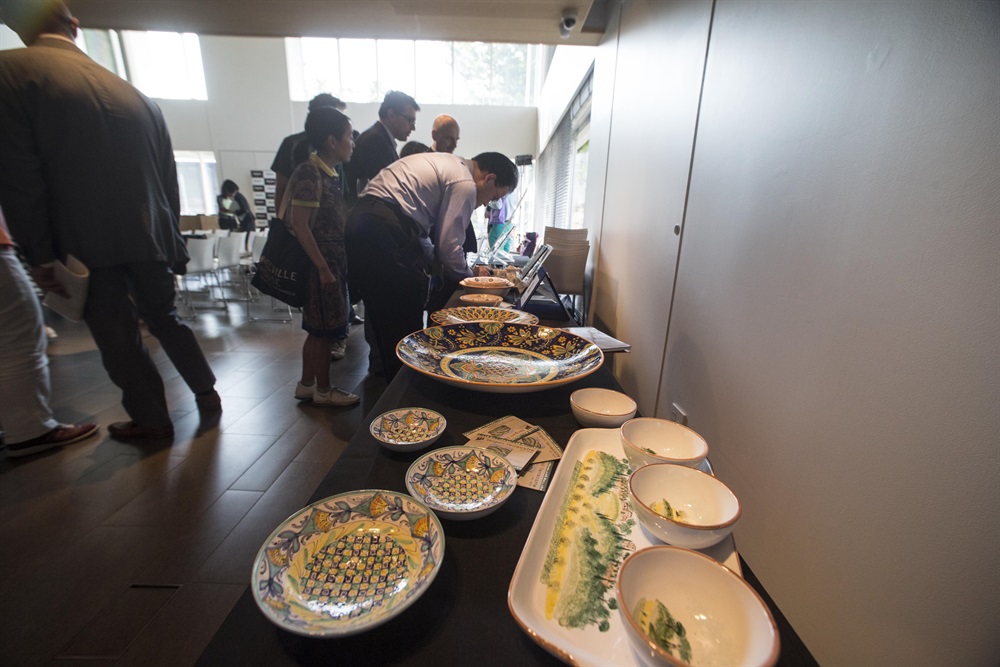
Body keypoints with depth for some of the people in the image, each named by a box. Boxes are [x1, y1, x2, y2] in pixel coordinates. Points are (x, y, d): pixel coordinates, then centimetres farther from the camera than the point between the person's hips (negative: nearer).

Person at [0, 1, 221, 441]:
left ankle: (152, 420, 18)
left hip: (85, 244, -4)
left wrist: (39, 255, -7)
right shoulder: (136, 96, 9)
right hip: (150, 238, 5)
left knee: (117, 336, 6)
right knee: (164, 318, 19)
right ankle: (207, 394, 26)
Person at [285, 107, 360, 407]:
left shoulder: (329, 174, 12)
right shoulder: (310, 173, -15)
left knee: (318, 328, 15)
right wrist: (323, 268, -20)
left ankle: (306, 384, 28)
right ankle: (323, 390, 16)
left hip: (332, 260, 9)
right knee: (324, 329, 1)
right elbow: (299, 225, -19)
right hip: (321, 263, -9)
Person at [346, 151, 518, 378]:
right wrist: (470, 277, 11)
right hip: (386, 230, -10)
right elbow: (448, 244, -6)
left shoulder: (446, 165, 24)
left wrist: (435, 265, 22)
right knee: (406, 325, -2)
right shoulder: (465, 183, -5)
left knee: (385, 319, 15)